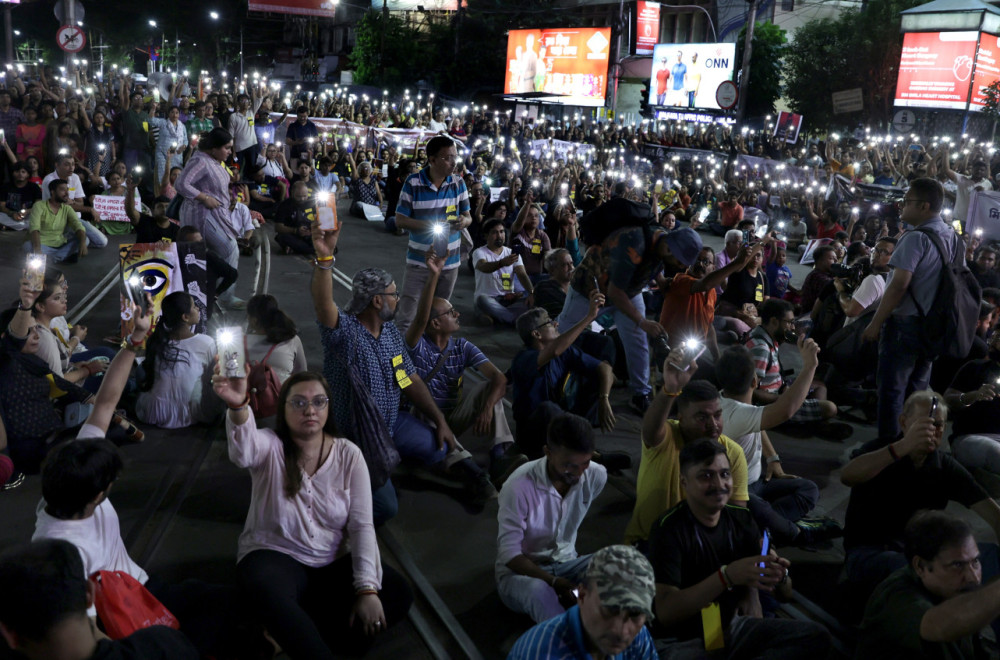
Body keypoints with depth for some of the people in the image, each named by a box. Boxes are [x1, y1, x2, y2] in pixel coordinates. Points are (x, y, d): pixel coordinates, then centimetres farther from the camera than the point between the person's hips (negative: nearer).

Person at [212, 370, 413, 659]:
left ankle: (291, 632, -14)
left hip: (334, 562, 4)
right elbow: (243, 450, -36)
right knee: (271, 597, -39)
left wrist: (367, 588, -19)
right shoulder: (270, 446, -8)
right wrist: (238, 406, -59)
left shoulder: (349, 454, -3)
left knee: (398, 593, -20)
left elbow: (361, 525, -7)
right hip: (274, 555, -4)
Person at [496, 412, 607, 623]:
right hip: (520, 571, -5)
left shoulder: (596, 476, -10)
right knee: (539, 591, -40)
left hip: (566, 563, 5)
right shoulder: (519, 486, -27)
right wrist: (555, 583, -33)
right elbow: (509, 554, -24)